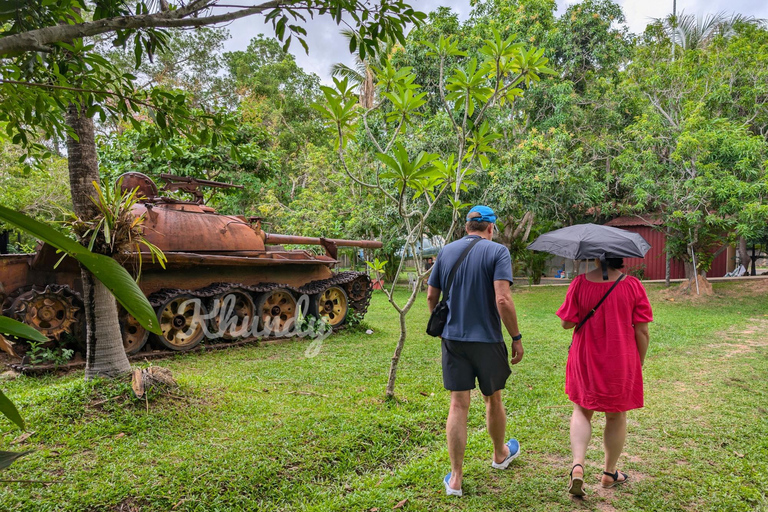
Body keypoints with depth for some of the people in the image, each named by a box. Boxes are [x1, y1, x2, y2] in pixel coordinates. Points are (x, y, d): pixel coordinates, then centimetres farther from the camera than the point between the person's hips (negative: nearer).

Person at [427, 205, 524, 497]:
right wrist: (516, 338, -9)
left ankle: (455, 478, 10)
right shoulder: (497, 251, -9)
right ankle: (500, 455, 42)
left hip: (453, 339, 3)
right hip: (487, 340, -2)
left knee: (458, 405, 6)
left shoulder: (446, 252, 4)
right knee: (493, 399, 18)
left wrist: (440, 325, 24)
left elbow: (431, 296, 9)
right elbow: (502, 300, -19)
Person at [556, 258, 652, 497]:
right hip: (621, 362, 0)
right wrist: (639, 363, 5)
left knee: (582, 411, 16)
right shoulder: (633, 285, -9)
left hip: (585, 361, 0)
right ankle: (610, 473, 31)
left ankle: (578, 465, -2)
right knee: (616, 416, 17)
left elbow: (566, 322, -7)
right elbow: (642, 330, -7)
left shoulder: (580, 283, -9)